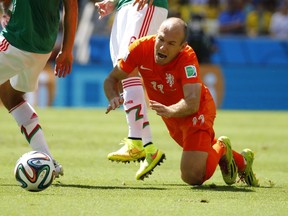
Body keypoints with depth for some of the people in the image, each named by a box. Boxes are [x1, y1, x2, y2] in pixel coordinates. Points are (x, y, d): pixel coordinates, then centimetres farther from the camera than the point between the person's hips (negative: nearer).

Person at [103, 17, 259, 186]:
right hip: (171, 114, 6)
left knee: (193, 177, -16)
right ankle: (241, 161, 54)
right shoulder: (141, 48, -23)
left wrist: (170, 111, -62)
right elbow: (112, 79, -13)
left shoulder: (187, 58, -34)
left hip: (196, 112, -6)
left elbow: (192, 103, -43)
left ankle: (221, 149, 13)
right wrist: (114, 98, -35)